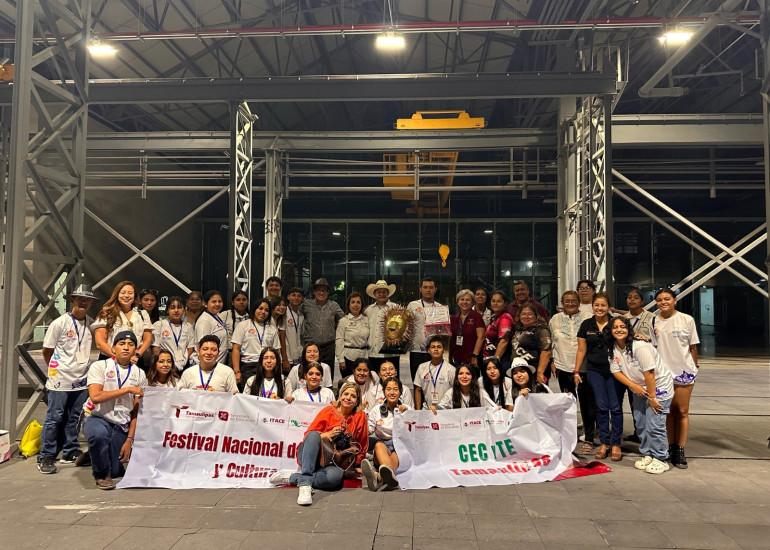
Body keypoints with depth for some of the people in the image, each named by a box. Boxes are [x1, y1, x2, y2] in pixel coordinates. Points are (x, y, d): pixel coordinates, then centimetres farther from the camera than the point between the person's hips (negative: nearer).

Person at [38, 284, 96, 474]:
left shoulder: (91, 323, 2)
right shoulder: (60, 323, -9)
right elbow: (47, 351, -1)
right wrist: (56, 368, 7)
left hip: (81, 380, 4)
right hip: (60, 380, -4)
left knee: (74, 418, 12)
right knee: (54, 418, 1)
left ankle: (70, 453, 22)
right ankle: (46, 457, 10)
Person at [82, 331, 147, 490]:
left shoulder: (139, 375, 5)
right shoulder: (99, 366, -4)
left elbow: (136, 411, 4)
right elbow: (95, 397, -19)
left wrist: (129, 440, -3)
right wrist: (127, 389, -18)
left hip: (121, 426, 3)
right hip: (98, 418, -3)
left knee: (116, 472, -2)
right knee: (99, 433, -38)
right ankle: (102, 474, -9)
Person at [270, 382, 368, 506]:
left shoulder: (360, 416, 4)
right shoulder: (328, 410, 2)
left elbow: (362, 447, 11)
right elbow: (309, 434, -2)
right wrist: (326, 435, -20)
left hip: (332, 462, 0)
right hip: (310, 457, 0)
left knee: (335, 476, -37)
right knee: (314, 435, -33)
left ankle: (291, 477, -21)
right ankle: (305, 484, -39)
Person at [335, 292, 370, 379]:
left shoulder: (366, 320, 8)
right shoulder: (343, 321, -1)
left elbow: (369, 339, 12)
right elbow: (339, 341, -3)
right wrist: (341, 360, -8)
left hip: (363, 356, 3)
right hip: (348, 356, -3)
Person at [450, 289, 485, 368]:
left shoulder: (477, 317, -2)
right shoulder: (453, 319, 12)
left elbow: (480, 337, -8)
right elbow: (449, 338, 15)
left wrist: (474, 356, -14)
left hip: (471, 359, -4)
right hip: (456, 359, 4)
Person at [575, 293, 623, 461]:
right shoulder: (586, 325, 4)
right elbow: (581, 350, 7)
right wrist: (576, 371, 5)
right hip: (595, 371, 2)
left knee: (616, 407, 1)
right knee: (601, 407, 6)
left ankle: (616, 444, 12)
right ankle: (604, 443, 16)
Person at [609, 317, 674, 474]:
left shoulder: (640, 347, -26)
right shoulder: (613, 350, -4)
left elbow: (649, 373, -25)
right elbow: (616, 371, -3)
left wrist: (652, 397, -20)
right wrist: (634, 386, -17)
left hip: (658, 386, -7)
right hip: (640, 389, 7)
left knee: (654, 424, -10)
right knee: (641, 425, 11)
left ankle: (660, 460, 4)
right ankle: (647, 455, 26)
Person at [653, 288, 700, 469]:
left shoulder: (687, 320, -4)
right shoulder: (653, 320, -1)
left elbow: (693, 346, 3)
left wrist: (695, 366, 6)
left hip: (683, 371, -1)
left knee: (682, 412, 5)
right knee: (668, 411, 10)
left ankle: (680, 450, 12)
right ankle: (671, 447, 21)